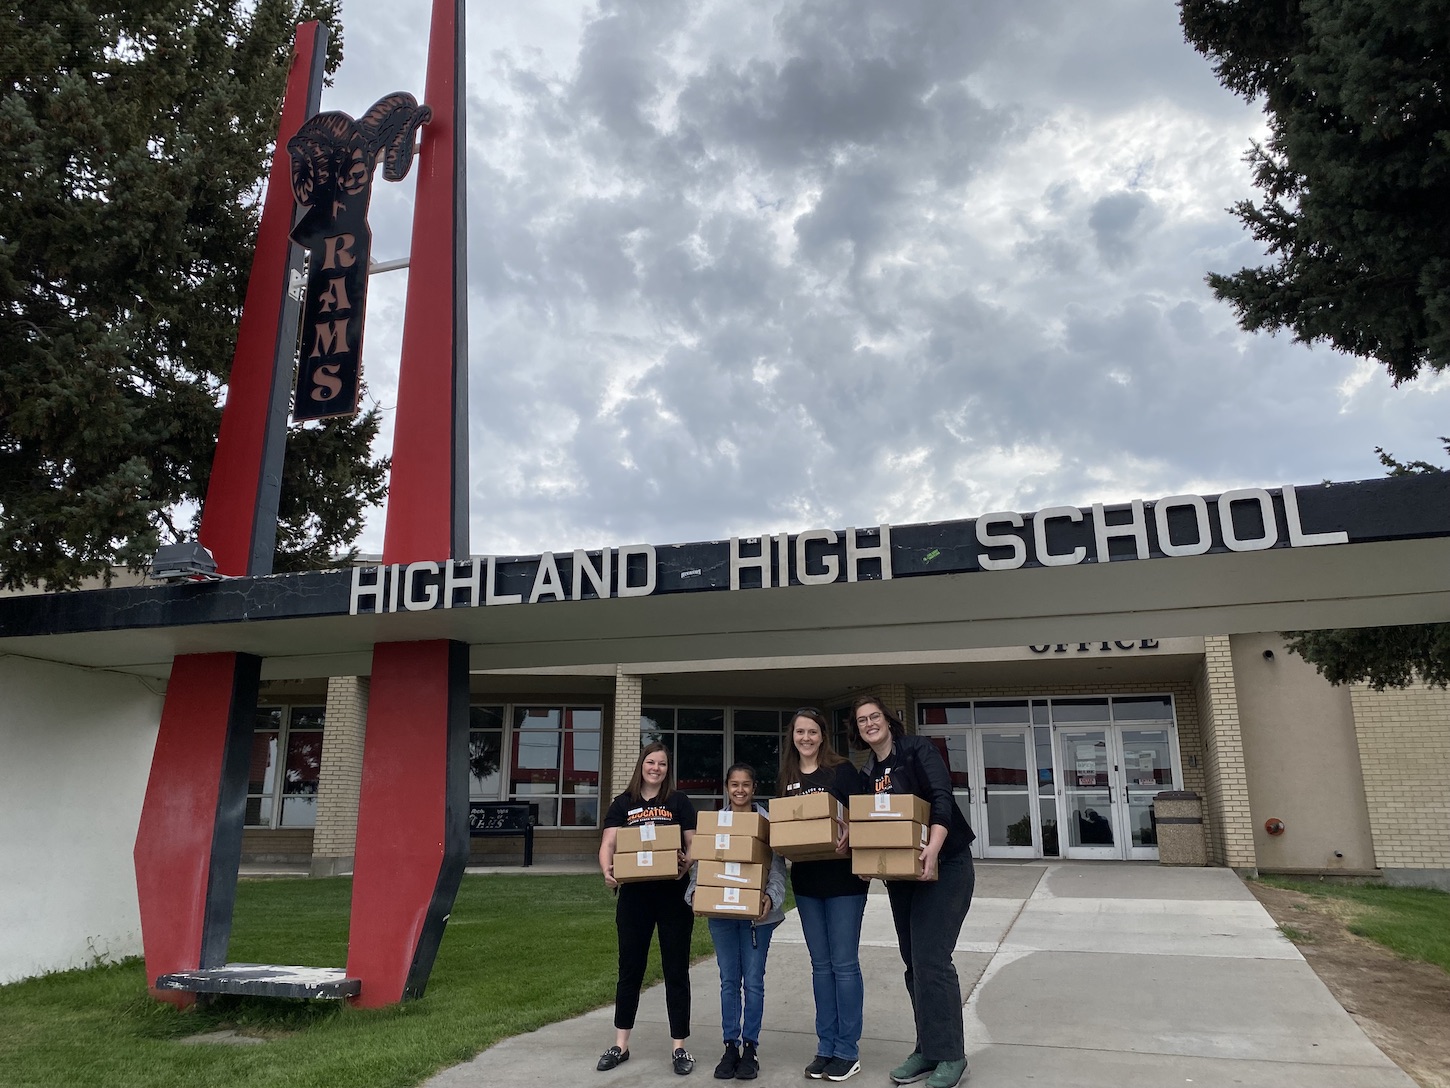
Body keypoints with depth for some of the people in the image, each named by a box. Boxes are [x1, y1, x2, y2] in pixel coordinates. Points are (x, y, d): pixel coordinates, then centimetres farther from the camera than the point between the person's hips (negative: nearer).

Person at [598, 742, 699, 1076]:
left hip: (673, 894, -1)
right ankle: (620, 1045, 23)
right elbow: (607, 845, -3)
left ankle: (679, 1047, 14)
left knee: (676, 970, 5)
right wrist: (607, 870, -23)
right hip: (633, 895, 2)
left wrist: (686, 864, -23)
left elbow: (694, 844, -1)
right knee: (630, 969, 11)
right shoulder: (623, 803, 6)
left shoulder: (679, 802, 3)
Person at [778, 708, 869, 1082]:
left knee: (844, 964, 1)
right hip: (806, 880, 5)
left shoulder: (842, 770, -6)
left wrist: (849, 835, -28)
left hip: (843, 878, -5)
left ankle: (848, 1051, 12)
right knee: (821, 964, 12)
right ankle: (826, 1047, 21)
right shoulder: (787, 777, 8)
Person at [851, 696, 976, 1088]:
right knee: (913, 961, 9)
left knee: (931, 958, -10)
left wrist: (932, 850, -33)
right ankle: (927, 1049, 21)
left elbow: (942, 799, -20)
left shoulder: (918, 750, -9)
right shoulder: (868, 773, 10)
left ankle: (950, 1055, 2)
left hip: (943, 865, -7)